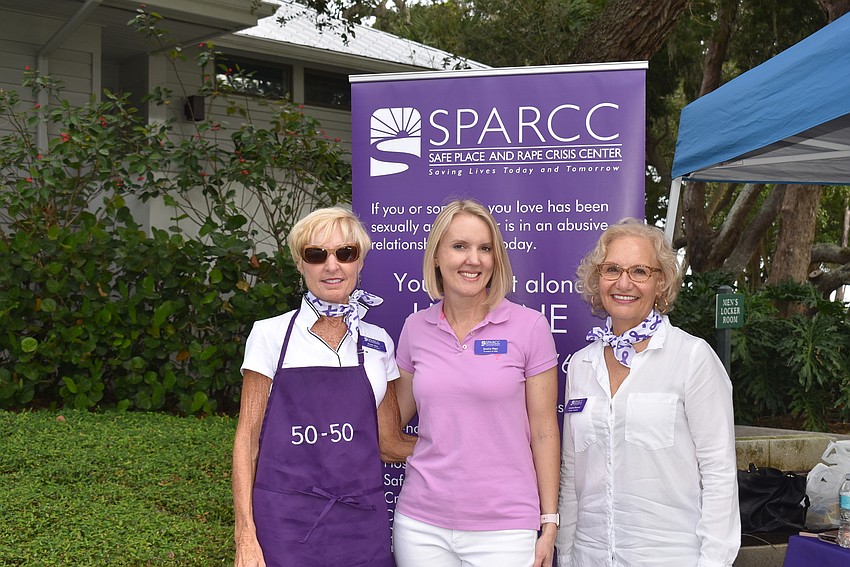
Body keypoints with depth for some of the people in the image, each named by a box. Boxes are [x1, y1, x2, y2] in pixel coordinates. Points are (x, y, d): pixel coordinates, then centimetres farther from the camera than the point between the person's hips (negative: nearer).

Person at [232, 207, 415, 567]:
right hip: (285, 525, -2)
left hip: (362, 525, 3)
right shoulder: (270, 334, -1)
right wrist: (245, 537, -9)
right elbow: (247, 438, -2)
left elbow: (389, 443, 11)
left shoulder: (377, 343, 7)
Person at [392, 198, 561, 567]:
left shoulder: (529, 326, -5)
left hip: (504, 528, -2)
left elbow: (543, 432, -2)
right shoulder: (416, 328, 4)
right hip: (421, 524, 3)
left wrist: (550, 523, -1)